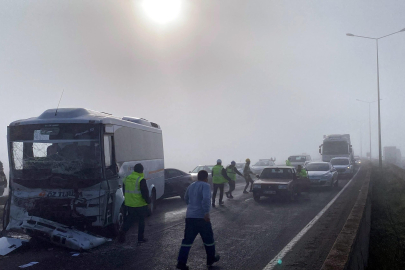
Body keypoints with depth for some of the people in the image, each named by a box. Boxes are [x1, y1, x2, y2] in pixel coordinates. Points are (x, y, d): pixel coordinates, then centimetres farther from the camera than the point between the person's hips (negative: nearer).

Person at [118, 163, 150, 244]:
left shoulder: (127, 178, 5)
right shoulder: (141, 180, -16)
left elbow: (124, 191, 15)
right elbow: (145, 192, -16)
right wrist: (148, 200, -1)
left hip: (129, 204, 5)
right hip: (140, 204, -5)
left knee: (130, 219, 18)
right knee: (141, 221, 8)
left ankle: (123, 231, -3)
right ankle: (140, 238, 13)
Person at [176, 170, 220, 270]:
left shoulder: (191, 186, 14)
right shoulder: (205, 185, -8)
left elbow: (186, 199, 28)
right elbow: (206, 199, -25)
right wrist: (206, 212, -29)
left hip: (189, 216, 6)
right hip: (201, 217, -6)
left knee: (187, 240, 6)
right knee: (208, 238, 14)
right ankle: (211, 259, 29)